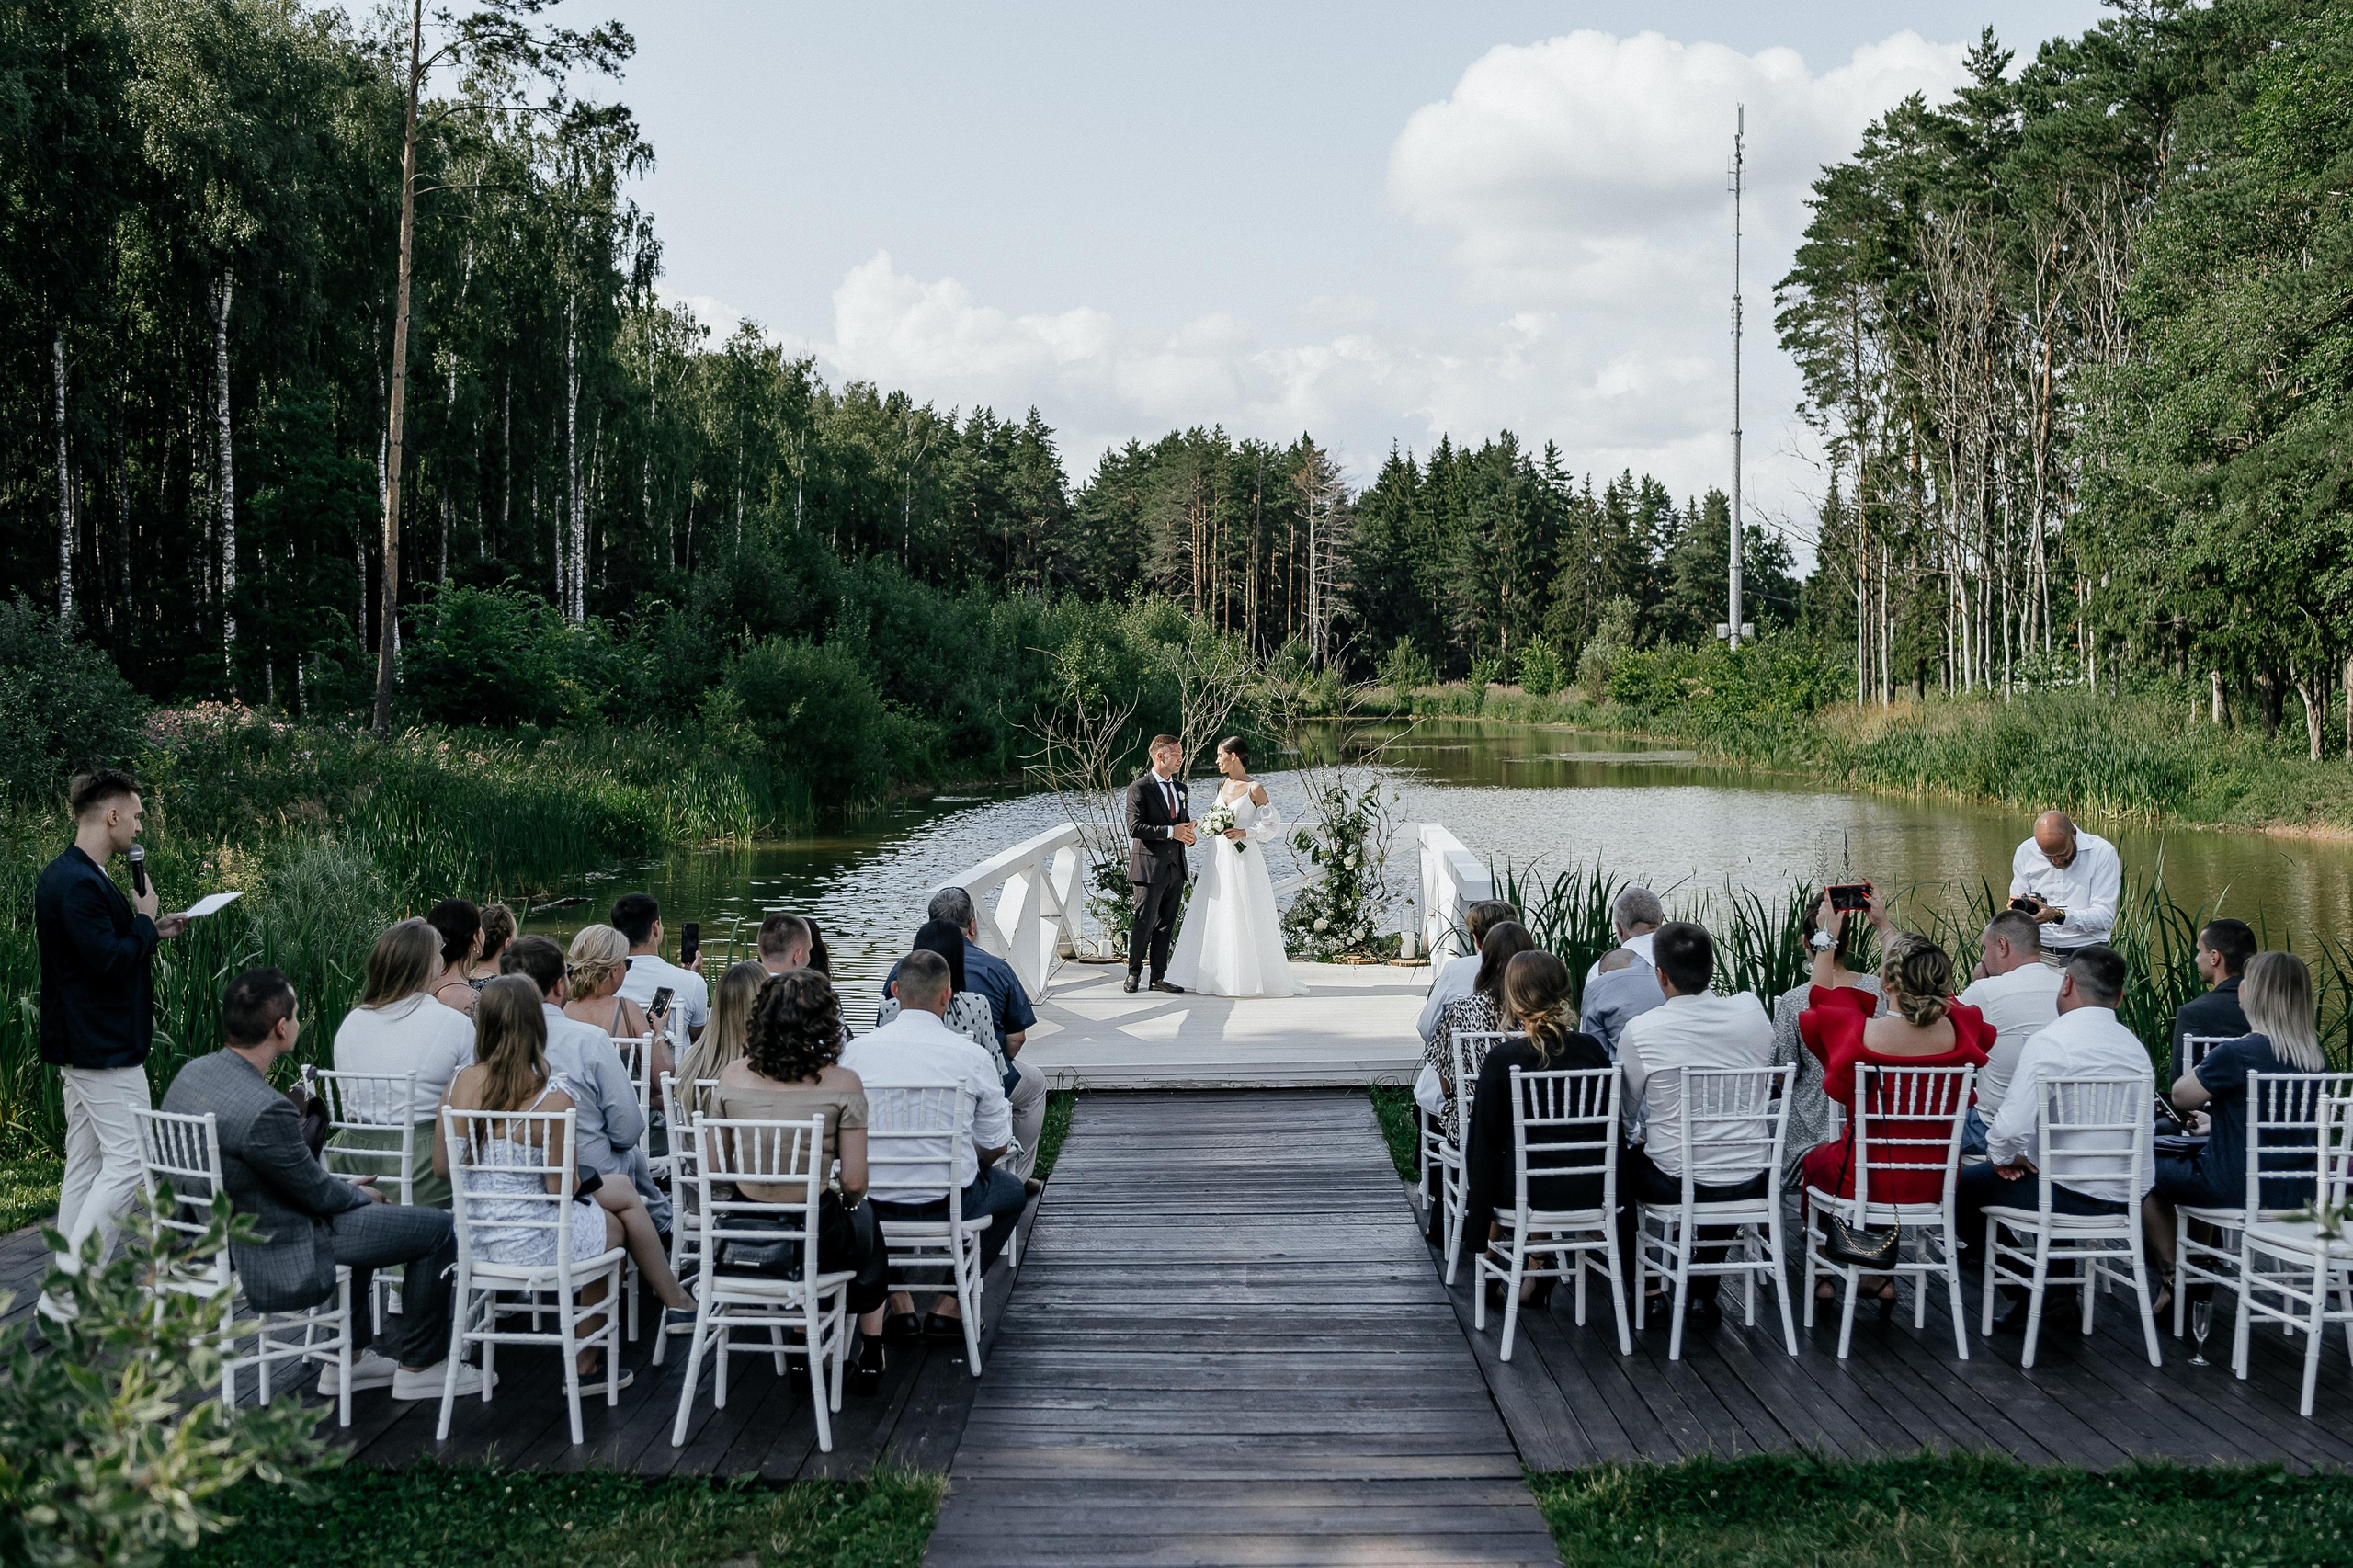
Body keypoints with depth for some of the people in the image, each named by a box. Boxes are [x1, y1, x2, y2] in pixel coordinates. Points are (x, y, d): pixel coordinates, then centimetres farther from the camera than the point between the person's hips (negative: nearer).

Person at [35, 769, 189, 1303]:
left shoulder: (65, 876, 14)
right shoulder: (79, 883, -20)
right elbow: (108, 961, -25)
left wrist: (148, 932, 13)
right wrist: (146, 921, -10)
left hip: (82, 1046, 11)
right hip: (105, 1048, -11)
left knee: (85, 1167, 14)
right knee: (128, 1163, -9)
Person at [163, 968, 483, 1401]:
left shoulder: (191, 1074, -3)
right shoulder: (264, 1109, -32)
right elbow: (317, 1193, -16)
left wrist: (344, 1188, 12)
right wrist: (360, 1194, 6)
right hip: (276, 1265, -9)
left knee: (357, 1215, 33)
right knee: (436, 1228, 2)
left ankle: (347, 1359, 35)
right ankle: (417, 1365, 17)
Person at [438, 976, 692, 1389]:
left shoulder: (460, 1083, -6)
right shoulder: (553, 1096, -20)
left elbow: (441, 1166, 3)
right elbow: (561, 1187, -17)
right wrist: (577, 1181, 6)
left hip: (471, 1238, 6)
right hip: (532, 1242, -6)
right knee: (615, 1225, 24)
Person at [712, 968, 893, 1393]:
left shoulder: (733, 1076, -6)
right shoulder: (841, 1083, -15)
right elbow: (854, 1182, -12)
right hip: (816, 1239, -3)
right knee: (867, 1220, 33)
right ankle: (871, 1355, 39)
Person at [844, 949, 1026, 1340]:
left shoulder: (856, 1051, -6)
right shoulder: (970, 1056, -10)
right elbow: (996, 1147, 0)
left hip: (874, 1206, 2)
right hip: (947, 1205, -2)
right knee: (1011, 1191, 29)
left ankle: (899, 1306, 28)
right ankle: (949, 1307, 22)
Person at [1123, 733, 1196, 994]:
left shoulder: (1181, 788, 14)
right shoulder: (1139, 789, -9)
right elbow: (1135, 827, -16)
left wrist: (1188, 835, -1)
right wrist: (1170, 831, -21)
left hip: (1175, 867, 7)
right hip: (1150, 867, -7)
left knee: (1166, 924, 9)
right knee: (1144, 923, -3)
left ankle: (1159, 977, 15)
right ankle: (1134, 974, 11)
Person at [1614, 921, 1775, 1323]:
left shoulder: (1640, 1030, -15)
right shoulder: (1752, 1011, -7)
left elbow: (1626, 1112, 2)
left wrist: (1637, 1137, 26)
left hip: (1678, 1185, -3)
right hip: (1753, 1184, 3)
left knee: (1618, 1162, 27)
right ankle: (1705, 1293, 40)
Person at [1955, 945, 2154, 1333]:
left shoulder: (2051, 1042, -16)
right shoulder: (2136, 1046, 7)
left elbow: (2011, 1127, -22)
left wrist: (2004, 1156, 2)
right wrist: (2019, 1154, 17)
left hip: (2075, 1197, -7)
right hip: (2130, 1197, 7)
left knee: (1965, 1184, 11)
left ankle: (2027, 1298, 18)